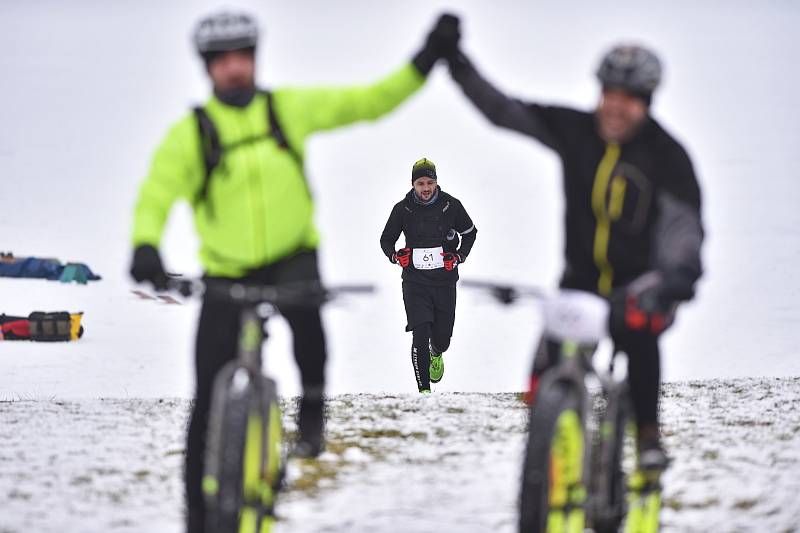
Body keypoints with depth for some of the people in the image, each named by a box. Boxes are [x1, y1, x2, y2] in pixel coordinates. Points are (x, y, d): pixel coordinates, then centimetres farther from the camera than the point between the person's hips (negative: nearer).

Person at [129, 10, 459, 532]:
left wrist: (423, 64, -12)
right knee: (212, 402, -3)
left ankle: (313, 402, -11)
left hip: (292, 258, 0)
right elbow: (156, 195, -17)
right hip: (227, 275, 0)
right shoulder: (191, 132, -7)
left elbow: (368, 102, 0)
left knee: (302, 301, -37)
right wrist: (146, 248, -36)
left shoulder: (288, 108, -1)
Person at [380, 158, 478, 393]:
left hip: (445, 279, 1)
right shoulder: (403, 209, -3)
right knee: (420, 336, -14)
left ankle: (436, 355, 48)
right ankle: (424, 390, -7)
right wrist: (395, 256, -11)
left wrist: (459, 256, -2)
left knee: (442, 337, 9)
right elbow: (386, 239, 10)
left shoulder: (451, 205, -3)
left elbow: (470, 232, 13)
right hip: (415, 281, -1)